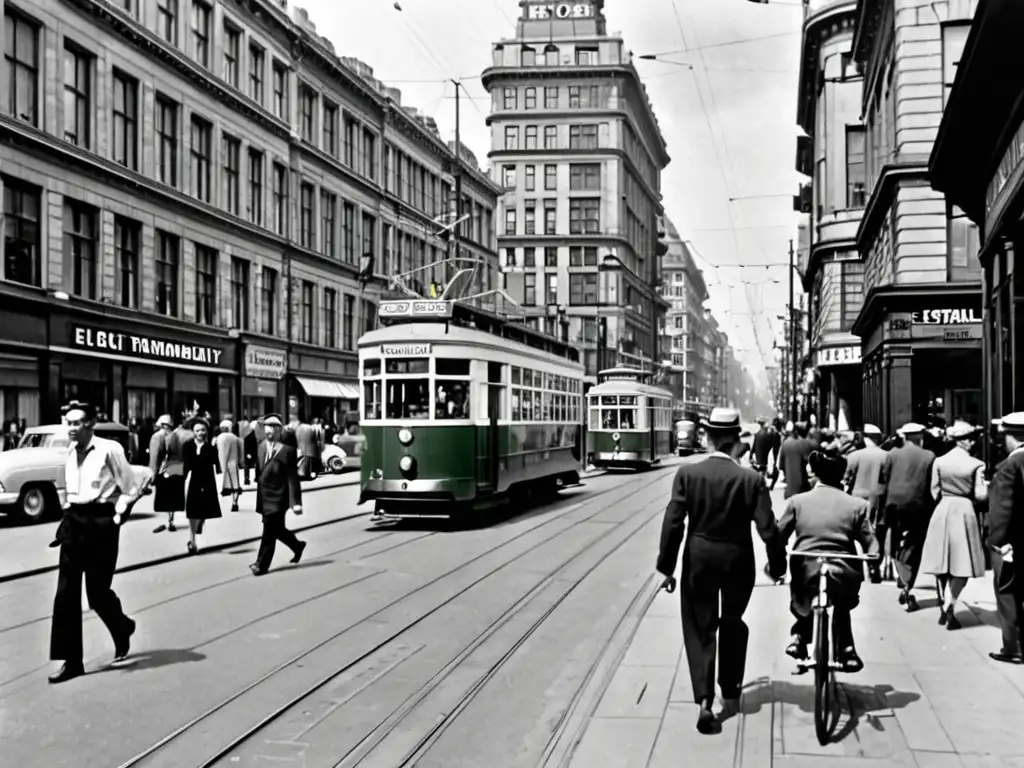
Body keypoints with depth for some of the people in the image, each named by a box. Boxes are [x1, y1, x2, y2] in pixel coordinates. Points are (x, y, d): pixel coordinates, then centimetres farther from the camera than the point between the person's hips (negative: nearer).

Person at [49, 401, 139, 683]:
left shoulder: (109, 449, -10)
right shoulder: (70, 453, 10)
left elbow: (130, 489, -5)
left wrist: (118, 515, -11)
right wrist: (68, 514, 12)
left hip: (100, 522, -6)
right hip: (73, 522, 6)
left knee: (98, 592, 1)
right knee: (66, 593, 0)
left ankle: (122, 631, 33)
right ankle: (71, 660, 6)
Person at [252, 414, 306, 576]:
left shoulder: (287, 450, -13)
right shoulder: (262, 447, 7)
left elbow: (293, 478, -15)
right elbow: (259, 473, 13)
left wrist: (296, 502, -17)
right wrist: (259, 499, 13)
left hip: (277, 498, -7)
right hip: (264, 497, 7)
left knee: (269, 532, -4)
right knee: (277, 529, 19)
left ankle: (262, 565, 6)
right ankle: (297, 546, 41)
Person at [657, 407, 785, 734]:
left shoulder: (687, 474, -11)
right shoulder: (751, 479, -13)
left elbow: (673, 523, -10)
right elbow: (768, 529, -11)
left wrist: (666, 566, -2)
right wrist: (777, 564, 4)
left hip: (699, 561, 0)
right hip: (738, 562, 1)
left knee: (699, 629, 8)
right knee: (732, 624, 21)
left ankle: (704, 700, -5)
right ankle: (730, 692, 33)